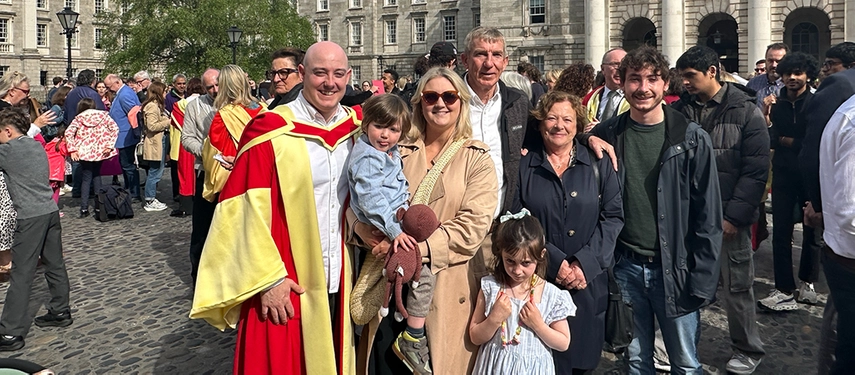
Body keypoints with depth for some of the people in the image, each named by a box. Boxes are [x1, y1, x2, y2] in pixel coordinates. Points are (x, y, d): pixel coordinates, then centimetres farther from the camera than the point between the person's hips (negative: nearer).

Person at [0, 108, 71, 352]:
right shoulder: (37, 145, 14)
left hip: (30, 217, -8)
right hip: (51, 211, 8)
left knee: (21, 275, -5)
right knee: (55, 265, 17)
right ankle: (60, 312, 29)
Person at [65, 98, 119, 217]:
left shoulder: (78, 119, 6)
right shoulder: (103, 115, 8)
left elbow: (68, 133, -9)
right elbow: (115, 128, -5)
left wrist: (72, 149, -8)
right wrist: (110, 145, -7)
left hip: (84, 152, -1)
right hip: (100, 151, 1)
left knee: (86, 178, 5)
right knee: (97, 175, 18)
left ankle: (84, 209, -2)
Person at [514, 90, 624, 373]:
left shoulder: (598, 164, 7)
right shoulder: (524, 165, 2)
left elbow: (613, 216, 0)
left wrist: (585, 263, -11)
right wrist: (555, 263, -13)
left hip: (589, 282, 2)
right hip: (537, 281, -1)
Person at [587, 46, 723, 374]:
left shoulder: (692, 139, -6)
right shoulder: (606, 136, 0)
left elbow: (708, 216, -5)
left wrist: (702, 280, -7)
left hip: (674, 269, -2)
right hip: (625, 267, 2)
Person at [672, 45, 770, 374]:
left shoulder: (745, 112, -4)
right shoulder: (679, 110, 5)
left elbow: (756, 170, -8)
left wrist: (735, 215, -14)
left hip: (729, 215, -3)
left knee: (737, 286, 6)